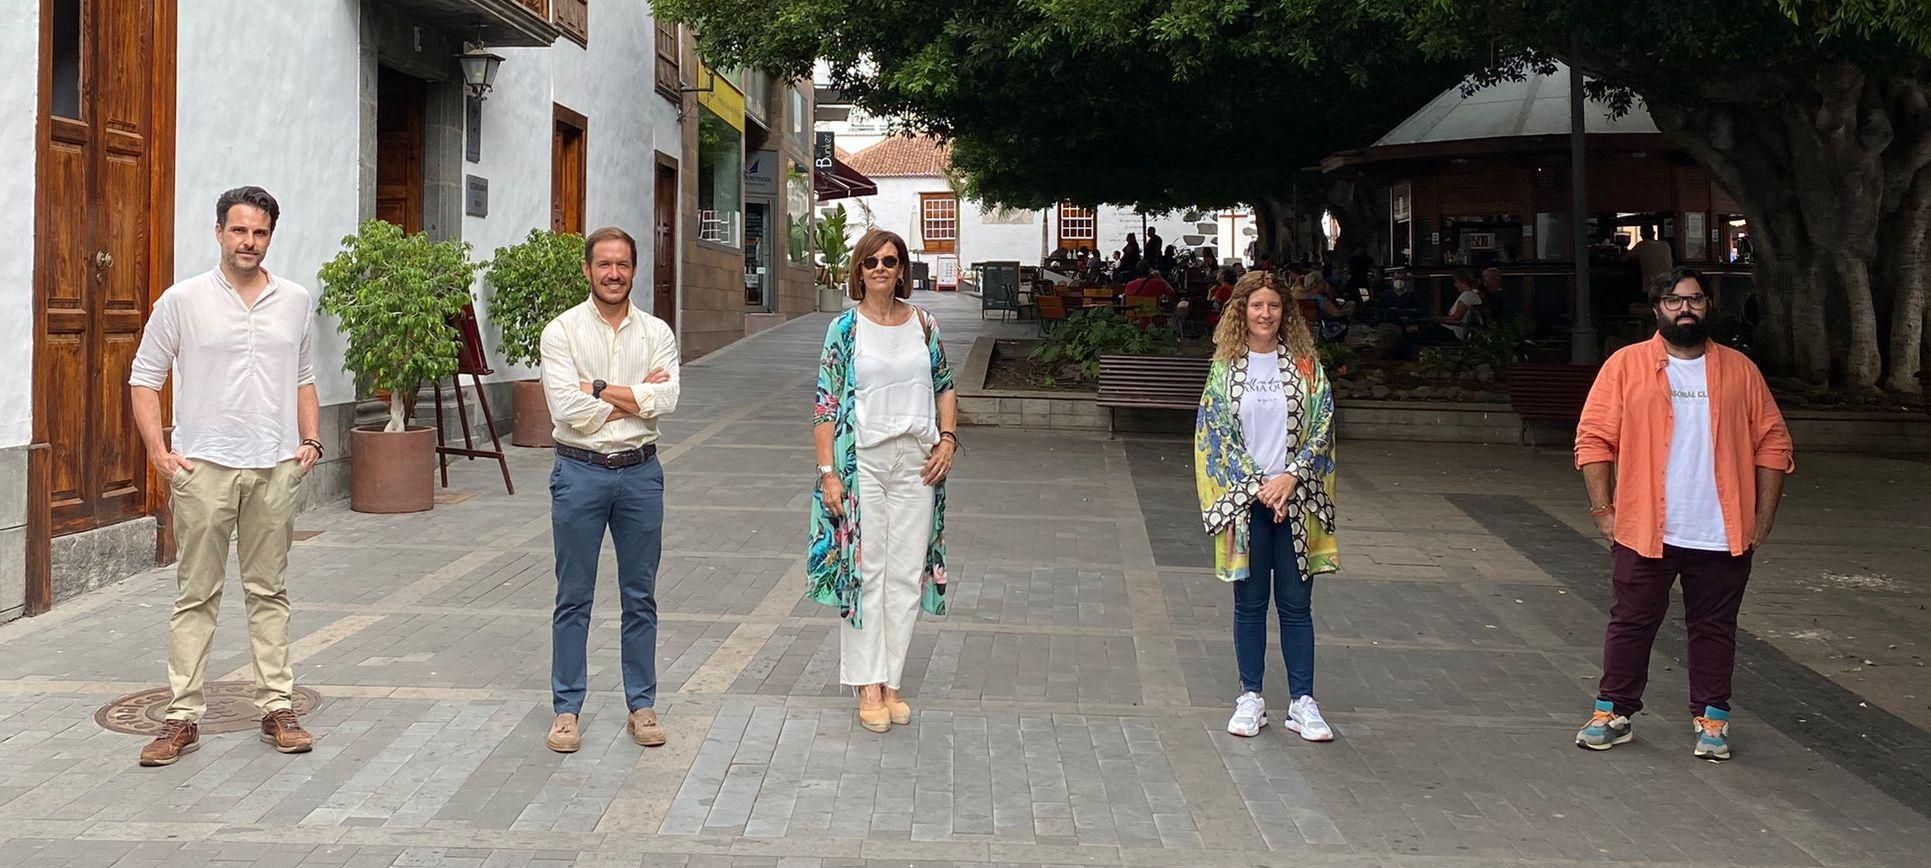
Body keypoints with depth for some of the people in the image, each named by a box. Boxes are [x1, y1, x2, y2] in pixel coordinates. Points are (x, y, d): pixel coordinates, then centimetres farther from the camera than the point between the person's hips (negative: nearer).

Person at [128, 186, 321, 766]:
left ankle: (277, 708, 14)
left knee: (269, 592, 8)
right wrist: (159, 452, -6)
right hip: (204, 466, -2)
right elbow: (144, 379, 3)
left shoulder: (296, 301, 9)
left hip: (276, 468, 2)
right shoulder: (183, 300, 0)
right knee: (196, 595, 3)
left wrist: (311, 440, 6)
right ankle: (183, 717, 9)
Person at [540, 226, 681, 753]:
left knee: (640, 596, 10)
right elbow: (568, 409, -15)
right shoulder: (562, 331, -3)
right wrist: (635, 397, -9)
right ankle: (567, 709, 16)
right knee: (574, 598, 5)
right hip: (579, 472, -2)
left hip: (640, 472, 2)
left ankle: (642, 706, 20)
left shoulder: (657, 333, 4)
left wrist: (598, 388, -12)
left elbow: (665, 400, -11)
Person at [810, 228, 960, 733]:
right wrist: (828, 472, -11)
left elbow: (944, 386, 16)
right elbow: (825, 405, -5)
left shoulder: (924, 324, 6)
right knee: (863, 570, 1)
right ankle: (867, 685, 11)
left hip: (916, 463, 3)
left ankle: (890, 680, 17)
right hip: (862, 460, -3)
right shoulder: (845, 328, -3)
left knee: (908, 573, 6)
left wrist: (948, 438, 1)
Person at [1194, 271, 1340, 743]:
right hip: (1244, 499, 0)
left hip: (1295, 498, 0)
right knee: (1250, 602, 8)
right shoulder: (1225, 366, 1)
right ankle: (1250, 699, 18)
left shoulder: (1304, 365, 2)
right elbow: (1216, 432, -3)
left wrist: (1289, 478, -14)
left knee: (1295, 603, 5)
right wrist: (1256, 486, -11)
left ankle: (1303, 702, 13)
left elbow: (1322, 426, -1)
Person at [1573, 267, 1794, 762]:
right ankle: (1614, 714, 17)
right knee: (1630, 624, 6)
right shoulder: (1626, 365, 1)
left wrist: (1762, 520, 3)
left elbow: (1773, 444, 9)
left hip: (1723, 536, 2)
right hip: (1644, 532, -1)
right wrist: (1603, 511, -7)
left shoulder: (1739, 371, 7)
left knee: (1715, 629, 9)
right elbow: (1594, 439, -1)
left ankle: (1711, 721, 21)